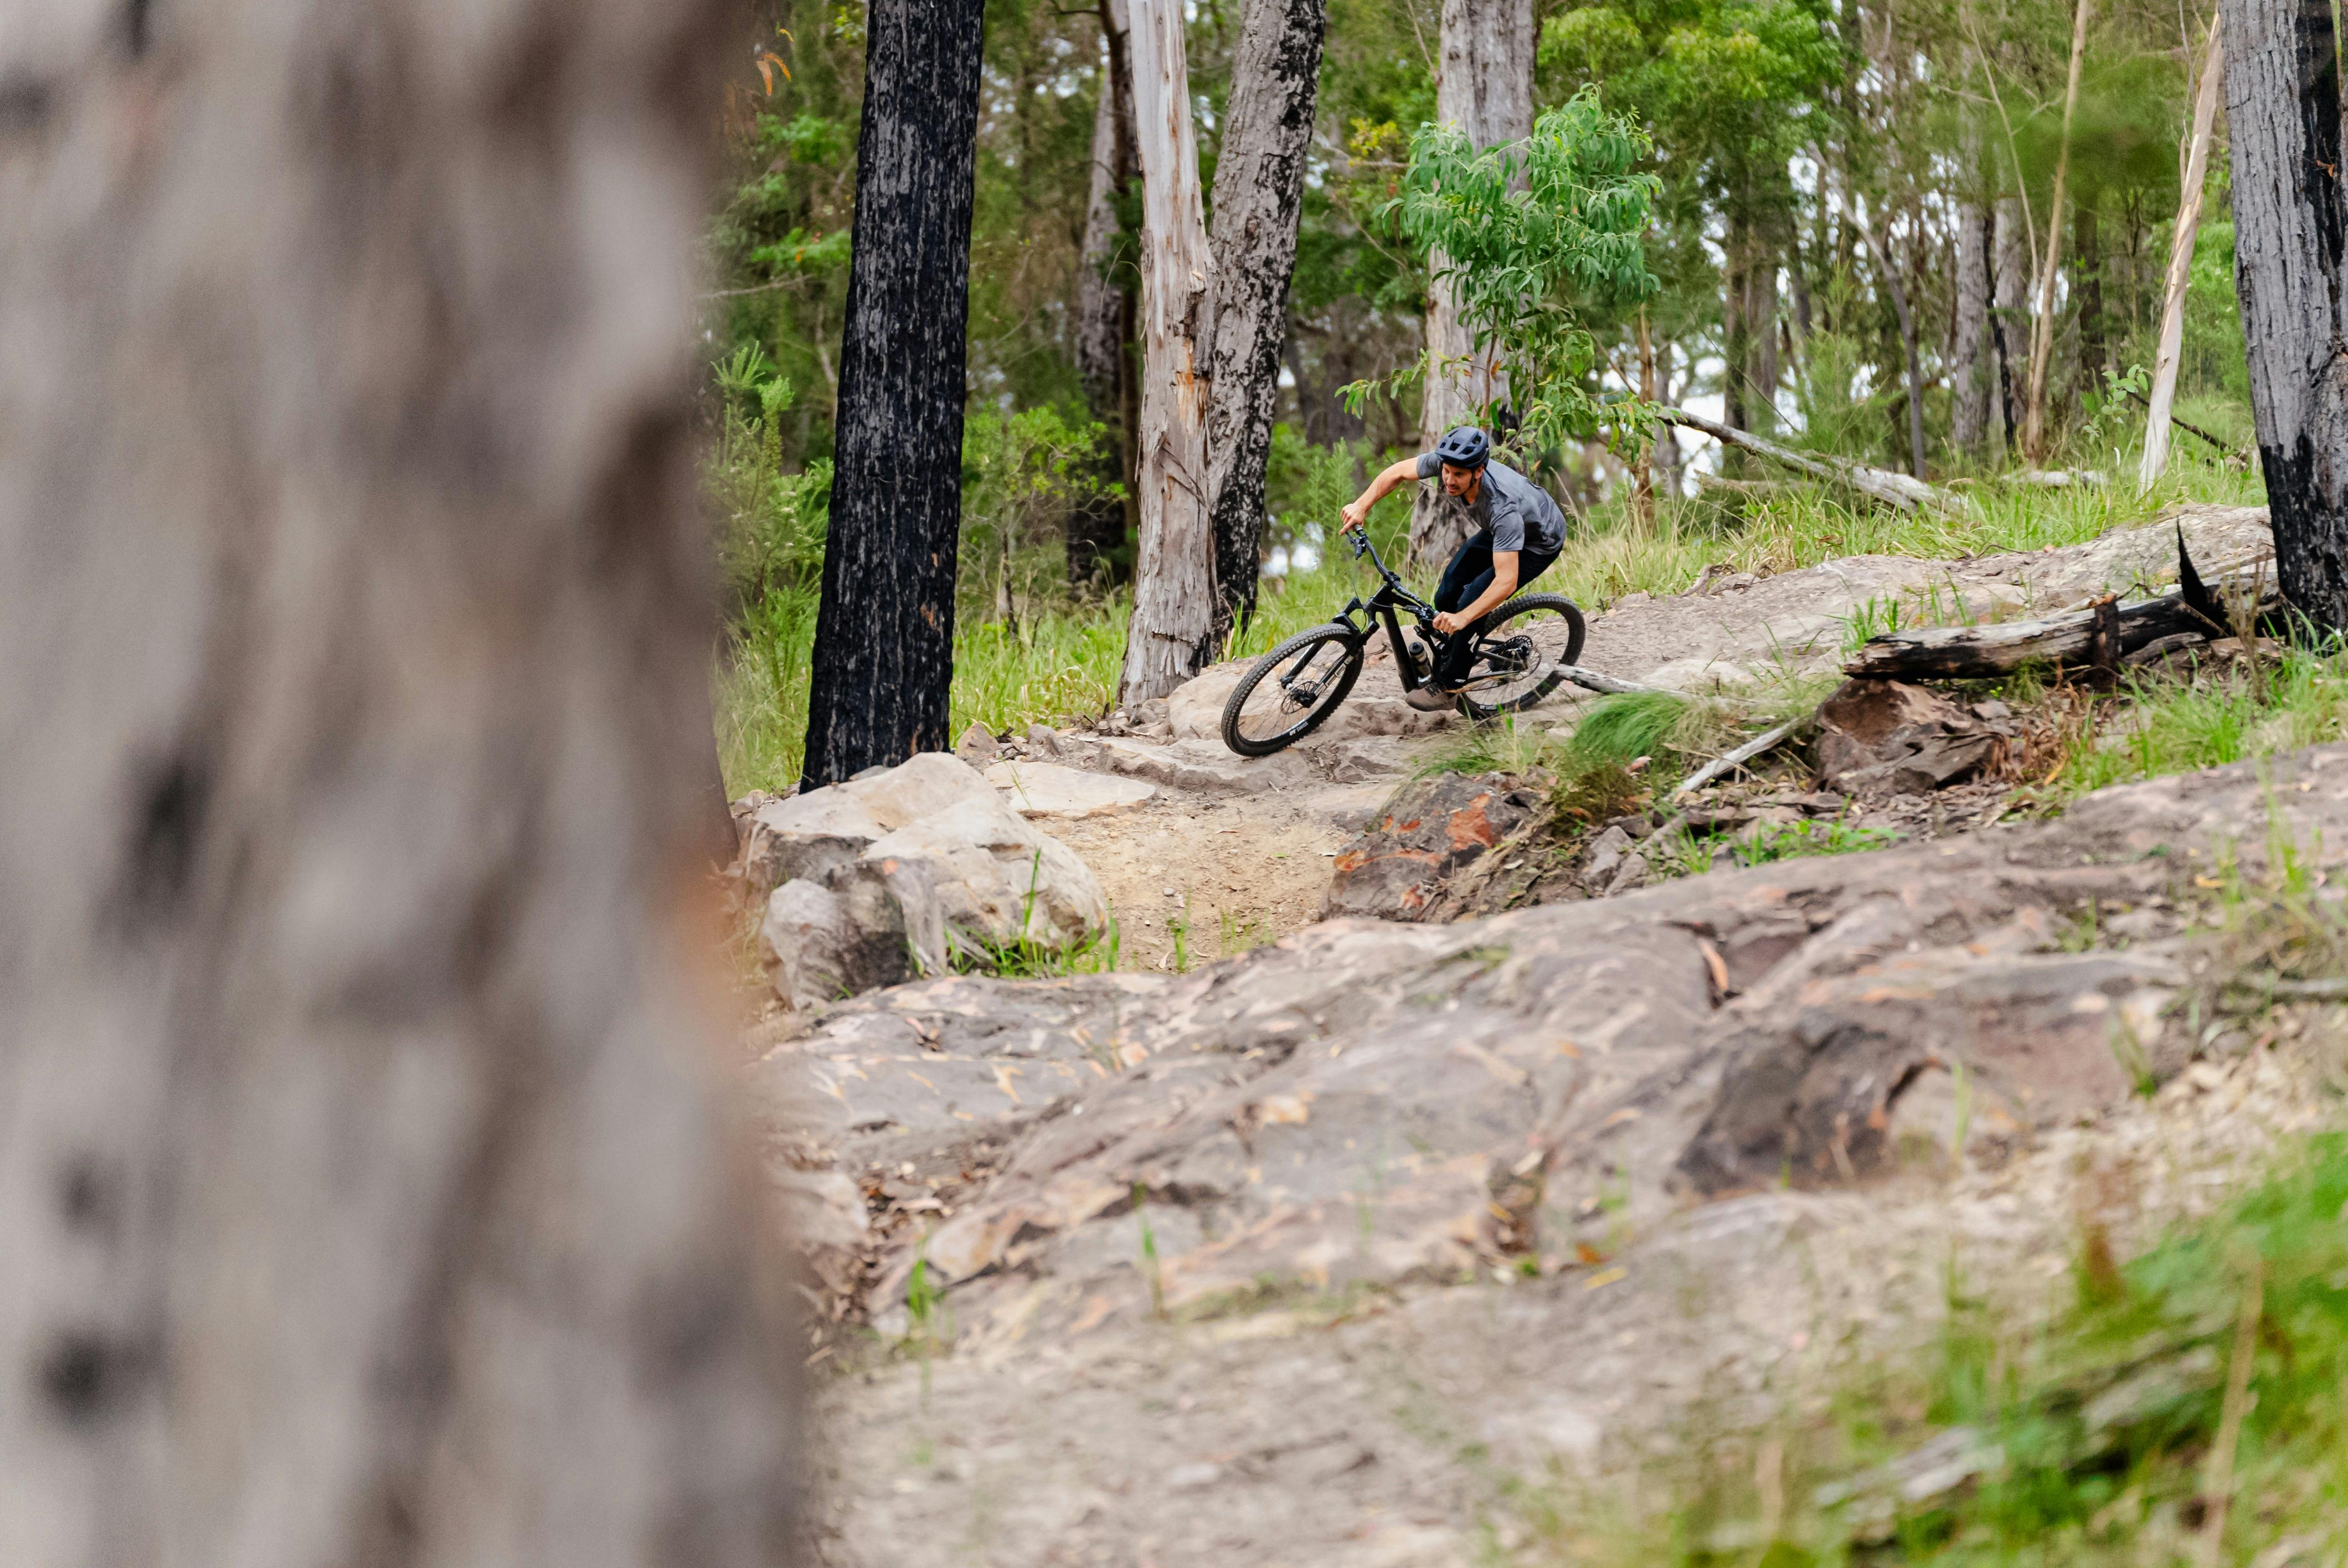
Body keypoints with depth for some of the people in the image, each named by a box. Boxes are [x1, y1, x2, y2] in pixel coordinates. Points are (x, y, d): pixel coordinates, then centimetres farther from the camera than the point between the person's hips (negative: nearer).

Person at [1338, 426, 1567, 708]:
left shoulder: (1503, 507, -45)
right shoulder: (1445, 461, -29)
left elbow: (1506, 581, -47)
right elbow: (1399, 472, -11)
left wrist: (1462, 618, -57)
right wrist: (1361, 506, -24)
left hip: (1539, 542, -7)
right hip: (1495, 531, 7)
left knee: (1470, 603, -20)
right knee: (1447, 597, -2)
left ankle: (1448, 687, -8)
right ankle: (1447, 662, 21)